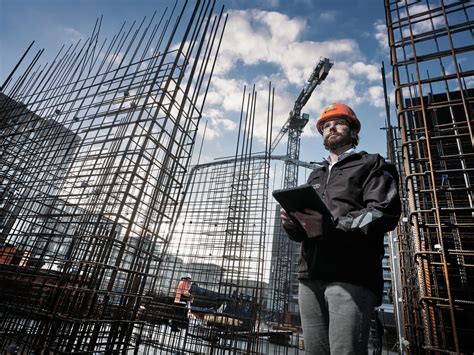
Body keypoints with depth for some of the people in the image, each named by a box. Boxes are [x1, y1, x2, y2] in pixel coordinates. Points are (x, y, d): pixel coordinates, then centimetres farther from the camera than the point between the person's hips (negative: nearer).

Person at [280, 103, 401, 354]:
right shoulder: (315, 176, 27)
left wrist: (328, 227, -19)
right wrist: (291, 223, -2)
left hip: (351, 275, -5)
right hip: (311, 276, 5)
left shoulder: (372, 165, 12)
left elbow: (384, 212, -7)